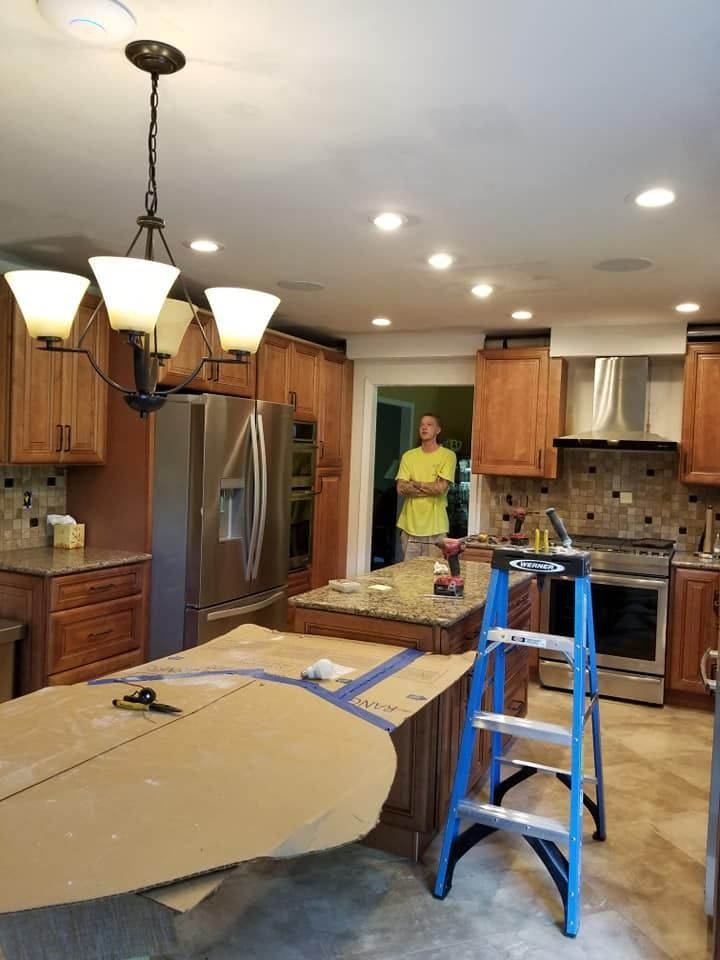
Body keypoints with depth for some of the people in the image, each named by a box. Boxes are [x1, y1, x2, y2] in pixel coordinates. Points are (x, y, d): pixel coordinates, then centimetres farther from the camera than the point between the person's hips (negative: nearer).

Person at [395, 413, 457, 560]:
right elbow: (401, 488, -3)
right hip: (410, 525, 3)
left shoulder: (448, 456, -3)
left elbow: (441, 487, -15)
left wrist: (414, 484, -5)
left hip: (435, 527, -3)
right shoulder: (409, 455, 7)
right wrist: (430, 488, -10)